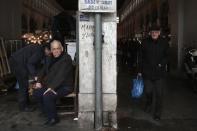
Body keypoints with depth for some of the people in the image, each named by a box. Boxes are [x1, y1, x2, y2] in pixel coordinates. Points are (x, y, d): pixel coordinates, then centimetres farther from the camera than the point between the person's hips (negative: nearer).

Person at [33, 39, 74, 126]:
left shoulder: (66, 58, -14)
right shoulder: (52, 59, 12)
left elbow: (61, 75, -24)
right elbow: (44, 70, 19)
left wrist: (52, 87, -29)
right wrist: (39, 81, 2)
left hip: (64, 86, -8)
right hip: (51, 85, 8)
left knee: (47, 96, -29)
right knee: (36, 92, -8)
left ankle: (54, 118, -6)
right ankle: (48, 114, 5)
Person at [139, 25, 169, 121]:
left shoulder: (164, 43, 0)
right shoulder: (145, 42, 2)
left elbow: (166, 56, 5)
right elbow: (141, 57, 5)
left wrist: (161, 64, -14)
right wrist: (140, 70, 4)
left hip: (159, 72, -1)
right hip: (147, 72, 1)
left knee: (158, 93, 1)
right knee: (148, 91, 10)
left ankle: (157, 113, 13)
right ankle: (148, 105, 41)